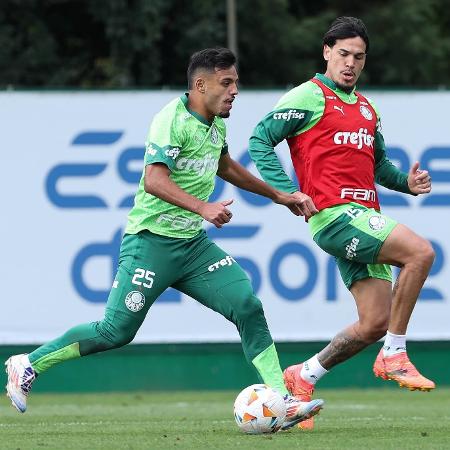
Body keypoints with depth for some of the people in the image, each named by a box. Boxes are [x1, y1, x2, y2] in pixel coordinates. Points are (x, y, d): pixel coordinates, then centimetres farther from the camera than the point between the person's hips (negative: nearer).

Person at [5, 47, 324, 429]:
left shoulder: (216, 123, 11)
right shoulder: (173, 120, -17)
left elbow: (225, 166, 32)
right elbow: (154, 180, -29)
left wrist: (276, 195, 36)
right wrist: (203, 207, -38)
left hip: (193, 243, 8)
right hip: (152, 241, -8)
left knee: (249, 307, -8)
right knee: (116, 332, -5)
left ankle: (281, 402, -9)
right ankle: (28, 365, 13)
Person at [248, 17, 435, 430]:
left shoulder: (366, 108, 22)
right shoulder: (309, 97, -1)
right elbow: (260, 140, -6)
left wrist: (406, 182, 9)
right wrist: (288, 192, -16)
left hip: (364, 218, 8)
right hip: (333, 214, -8)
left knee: (375, 323, 2)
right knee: (421, 252, -25)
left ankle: (304, 376, 19)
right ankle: (394, 357, -15)